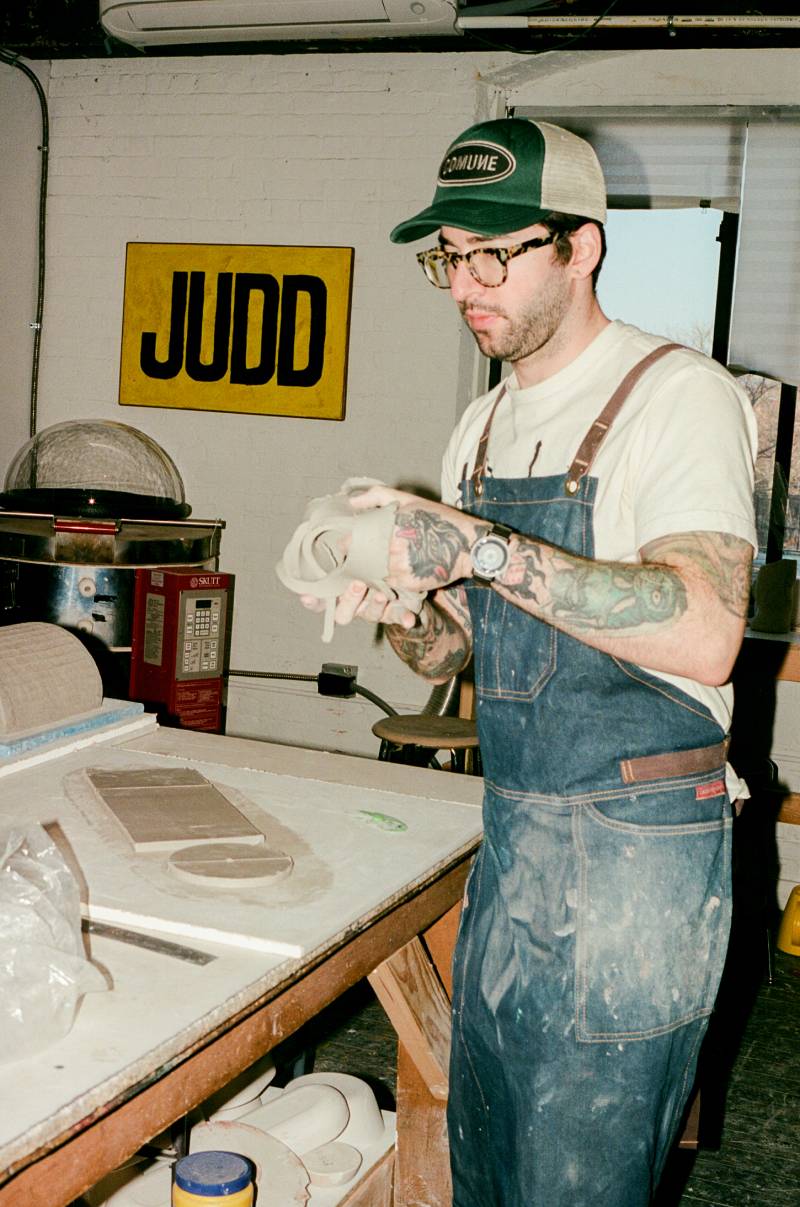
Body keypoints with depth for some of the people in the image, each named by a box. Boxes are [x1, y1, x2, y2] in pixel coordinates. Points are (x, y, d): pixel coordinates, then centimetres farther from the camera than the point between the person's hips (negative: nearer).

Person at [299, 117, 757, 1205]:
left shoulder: (678, 394, -12)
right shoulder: (483, 429, 12)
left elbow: (705, 636, -26)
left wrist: (481, 547, -29)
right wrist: (400, 611, -8)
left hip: (637, 846, -7)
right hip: (512, 832, 7)